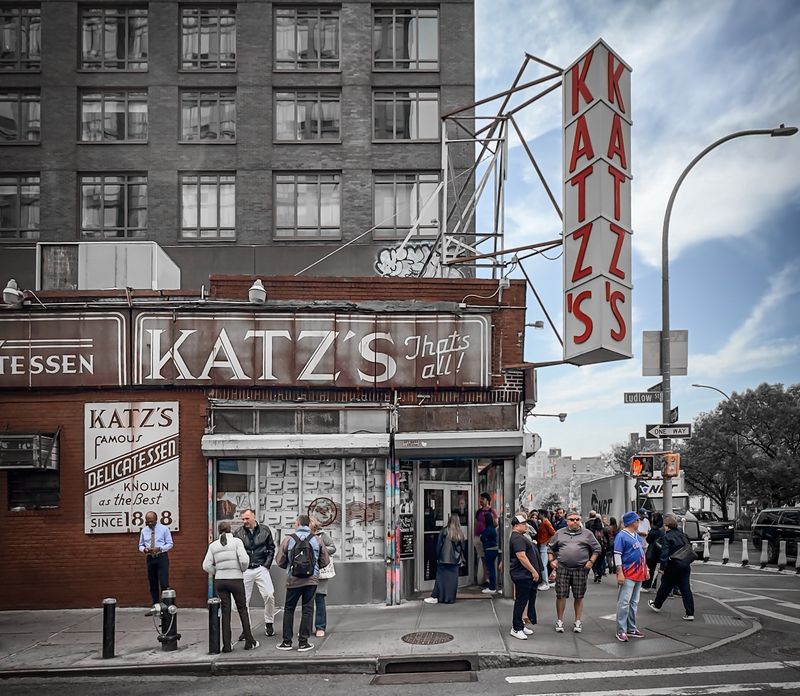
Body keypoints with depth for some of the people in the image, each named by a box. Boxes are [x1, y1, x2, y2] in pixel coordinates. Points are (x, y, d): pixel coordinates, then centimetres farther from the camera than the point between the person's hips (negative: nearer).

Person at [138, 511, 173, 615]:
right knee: (152, 584, 8)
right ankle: (154, 606, 17)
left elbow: (170, 544, -2)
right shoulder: (144, 531, 8)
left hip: (162, 557, -4)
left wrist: (159, 548, -18)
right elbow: (141, 545, 14)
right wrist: (144, 549, -10)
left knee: (164, 583, -10)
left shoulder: (164, 529, -3)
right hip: (150, 558, 4)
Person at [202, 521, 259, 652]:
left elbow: (206, 565, -1)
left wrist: (217, 572, 13)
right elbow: (244, 559, -14)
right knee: (242, 610, 11)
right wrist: (242, 569, 5)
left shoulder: (213, 545, 5)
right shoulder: (236, 541, -4)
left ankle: (226, 645, 8)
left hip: (219, 581, 2)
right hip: (236, 580, -2)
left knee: (225, 613, 8)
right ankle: (249, 641, 14)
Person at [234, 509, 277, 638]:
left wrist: (267, 564, 0)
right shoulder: (238, 533, -1)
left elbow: (271, 548, 9)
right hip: (245, 570, 0)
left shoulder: (265, 530, 1)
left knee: (269, 595, -9)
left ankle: (269, 623, 11)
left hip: (261, 568, 0)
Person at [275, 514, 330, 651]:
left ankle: (287, 641, 15)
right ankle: (303, 642, 6)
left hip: (293, 580, -1)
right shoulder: (316, 540, 1)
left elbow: (280, 561, -2)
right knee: (307, 609, 6)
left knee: (289, 609, 12)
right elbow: (325, 561, 4)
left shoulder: (288, 539, -3)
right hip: (312, 579, 1)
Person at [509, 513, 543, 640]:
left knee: (526, 600, 15)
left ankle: (520, 626, 23)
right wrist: (534, 571, -21)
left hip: (528, 575, 11)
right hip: (522, 575, -11)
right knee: (521, 601, -5)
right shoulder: (517, 538, -18)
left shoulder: (521, 537, 18)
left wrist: (535, 572, 23)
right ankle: (516, 629, 3)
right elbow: (521, 556, -25)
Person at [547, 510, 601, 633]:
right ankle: (559, 621, 13)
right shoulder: (559, 533, 8)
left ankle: (578, 622, 18)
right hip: (562, 568, 0)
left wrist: (591, 561, -2)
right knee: (561, 595, 1)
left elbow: (597, 549, 10)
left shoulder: (587, 534, 6)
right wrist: (552, 560, 5)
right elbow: (550, 548, 17)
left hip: (580, 569, 0)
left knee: (579, 596, 6)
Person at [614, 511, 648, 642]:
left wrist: (646, 569, 20)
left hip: (638, 574, 9)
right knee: (624, 603, -7)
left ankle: (631, 629, 22)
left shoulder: (637, 536, 15)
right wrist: (620, 573, -19)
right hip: (628, 575, -9)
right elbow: (617, 555, -14)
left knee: (634, 603, 14)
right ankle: (621, 631, -3)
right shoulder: (622, 536, -11)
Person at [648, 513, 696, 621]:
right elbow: (689, 548, 15)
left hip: (673, 565, -6)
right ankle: (690, 613, 1)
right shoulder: (681, 534, 9)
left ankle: (657, 605, 30)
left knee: (665, 586, 12)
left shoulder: (667, 537, -12)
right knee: (685, 588, 5)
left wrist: (663, 567, -13)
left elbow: (664, 553, -17)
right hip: (685, 565, 6)